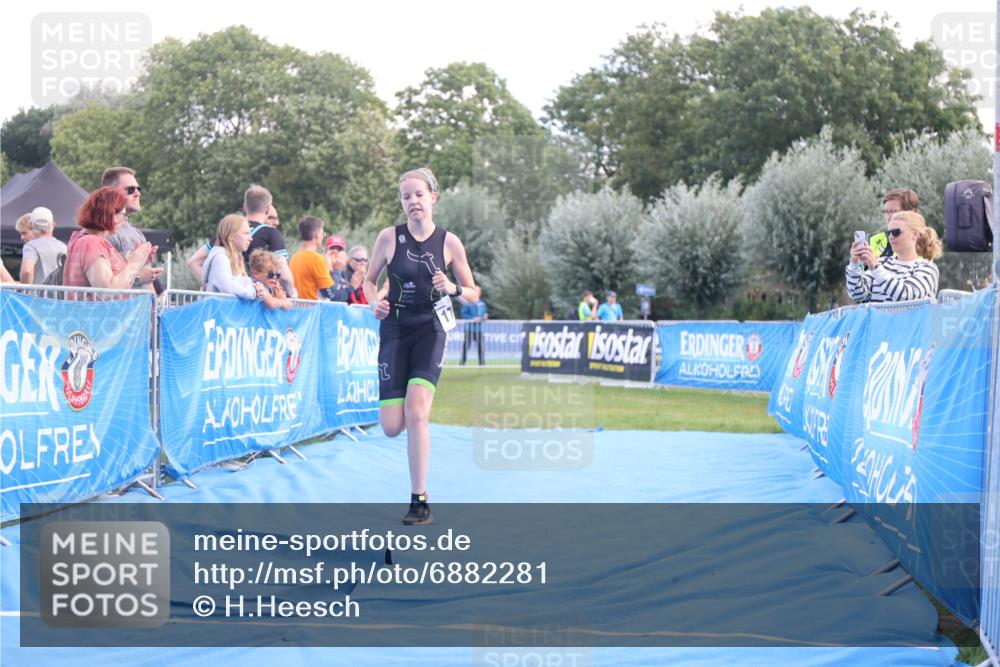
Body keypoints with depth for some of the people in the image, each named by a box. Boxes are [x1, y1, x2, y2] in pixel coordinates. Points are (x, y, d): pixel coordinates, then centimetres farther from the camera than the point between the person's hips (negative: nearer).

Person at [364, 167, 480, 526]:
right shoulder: (389, 237, -1)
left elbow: (473, 294, 5)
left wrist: (452, 289, -17)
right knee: (392, 426, -4)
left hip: (430, 331, -1)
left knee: (416, 412, -19)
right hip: (395, 330, 1)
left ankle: (419, 500, -10)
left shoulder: (449, 242, -2)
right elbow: (368, 280, 11)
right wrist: (375, 301, -10)